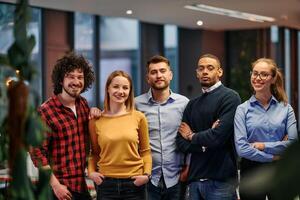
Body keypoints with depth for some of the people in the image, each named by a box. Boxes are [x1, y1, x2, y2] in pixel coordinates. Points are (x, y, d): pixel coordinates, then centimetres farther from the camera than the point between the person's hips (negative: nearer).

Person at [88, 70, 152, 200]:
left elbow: (145, 150, 7)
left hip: (134, 183, 0)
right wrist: (91, 171, -4)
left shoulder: (139, 117, 0)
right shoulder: (96, 120, 1)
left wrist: (147, 174, -6)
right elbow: (95, 152, 11)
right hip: (106, 183, 0)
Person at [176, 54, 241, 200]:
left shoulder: (229, 97, -6)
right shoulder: (193, 104, 15)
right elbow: (181, 142, 6)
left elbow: (218, 137, -18)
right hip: (195, 178, 6)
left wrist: (192, 136, 0)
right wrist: (203, 144, -12)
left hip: (221, 179, -6)